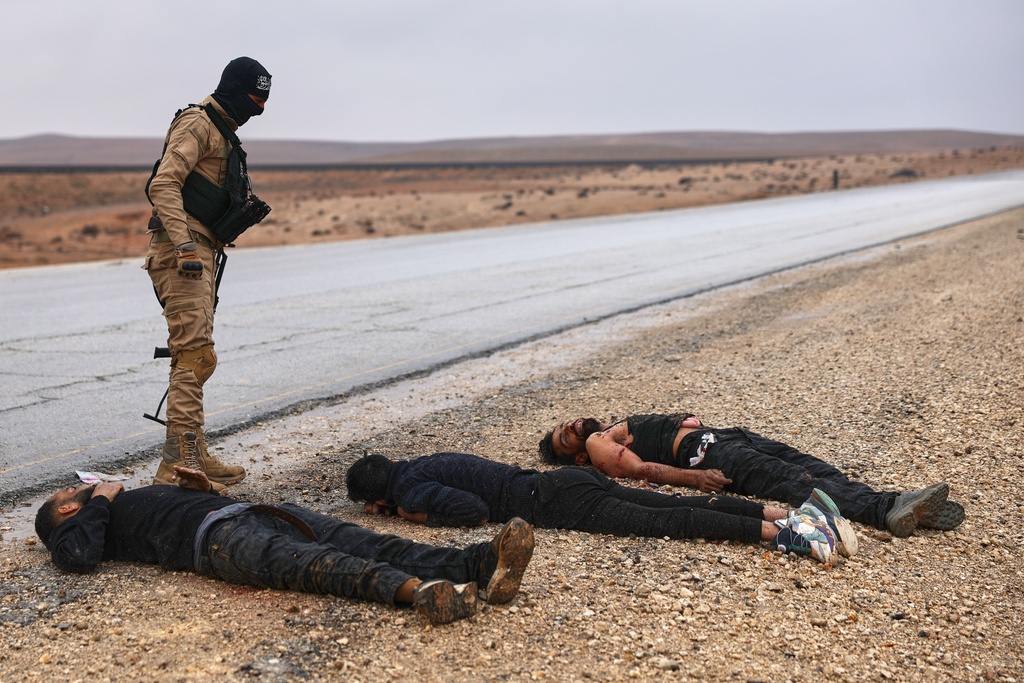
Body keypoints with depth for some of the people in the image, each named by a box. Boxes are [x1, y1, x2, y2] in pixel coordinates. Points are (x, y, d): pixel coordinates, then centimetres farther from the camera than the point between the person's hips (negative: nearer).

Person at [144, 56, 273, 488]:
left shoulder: (221, 131, 25)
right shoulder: (196, 124, -7)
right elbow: (163, 185, -20)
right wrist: (185, 246, -28)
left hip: (199, 253, 10)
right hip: (181, 253, -10)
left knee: (198, 358, 13)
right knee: (194, 354, -17)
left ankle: (193, 456, 21)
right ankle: (178, 461, -19)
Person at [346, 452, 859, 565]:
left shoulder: (410, 492, -4)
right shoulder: (422, 463, 24)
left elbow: (474, 509, -19)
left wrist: (422, 516, -1)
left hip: (553, 503, -8)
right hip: (563, 483, 8)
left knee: (664, 521, -17)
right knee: (680, 506, -2)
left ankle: (778, 531, -26)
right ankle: (793, 512, -11)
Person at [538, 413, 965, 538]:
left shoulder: (625, 423, 37)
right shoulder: (596, 446, 11)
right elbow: (641, 468, -8)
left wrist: (688, 419, 13)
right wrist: (694, 478, -23)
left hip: (724, 434, 8)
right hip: (702, 452, -8)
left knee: (815, 469, -16)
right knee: (793, 481, -30)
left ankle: (897, 506, -33)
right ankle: (887, 512, -49)